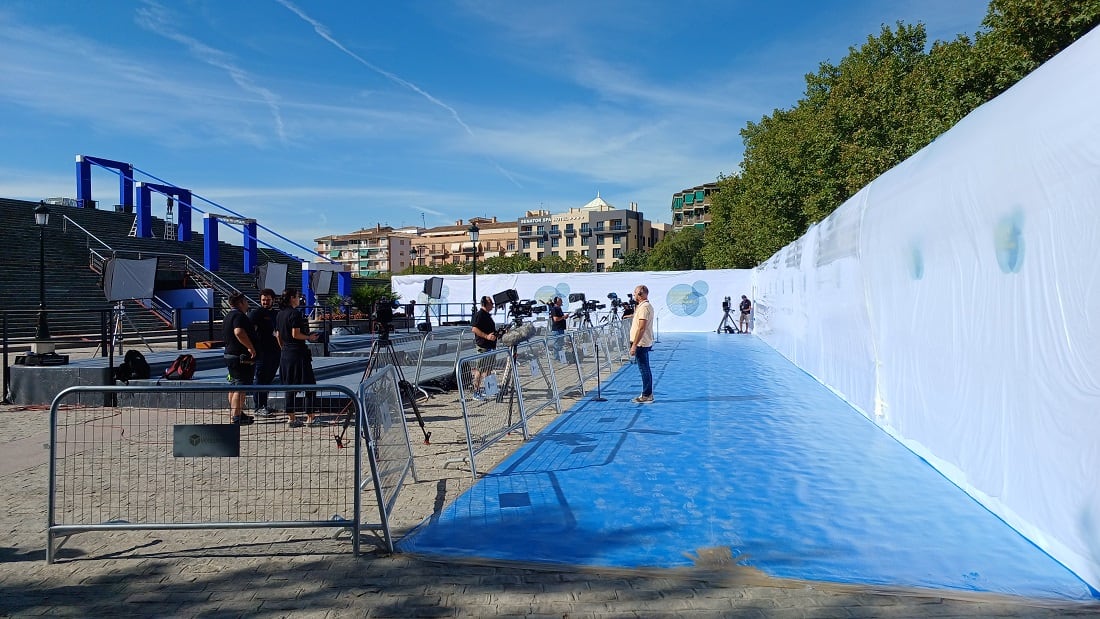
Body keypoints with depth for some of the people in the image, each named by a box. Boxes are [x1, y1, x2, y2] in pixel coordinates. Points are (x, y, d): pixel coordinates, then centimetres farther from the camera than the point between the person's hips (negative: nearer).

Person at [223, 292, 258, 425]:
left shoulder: (228, 316, 18)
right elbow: (239, 332, -33)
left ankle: (234, 414, 26)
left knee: (234, 386, 17)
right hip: (241, 357, -11)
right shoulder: (239, 315, -16)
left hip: (229, 354, 11)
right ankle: (236, 417, -9)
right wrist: (251, 348, -27)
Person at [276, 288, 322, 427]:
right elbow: (295, 334, -19)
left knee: (289, 386, 12)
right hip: (298, 353, -8)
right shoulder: (295, 313, -14)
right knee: (310, 385, 0)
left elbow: (278, 335, 14)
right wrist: (309, 337, -5)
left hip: (285, 353, 8)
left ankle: (291, 417, 15)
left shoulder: (280, 314, 11)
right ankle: (310, 417, 1)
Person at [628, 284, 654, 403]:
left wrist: (634, 345, -24)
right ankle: (647, 394, 21)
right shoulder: (647, 306, 15)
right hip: (644, 343, 11)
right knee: (645, 370, 14)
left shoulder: (644, 307, -18)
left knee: (644, 370, -5)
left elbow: (641, 328, -24)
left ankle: (646, 396, 0)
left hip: (641, 344, -11)